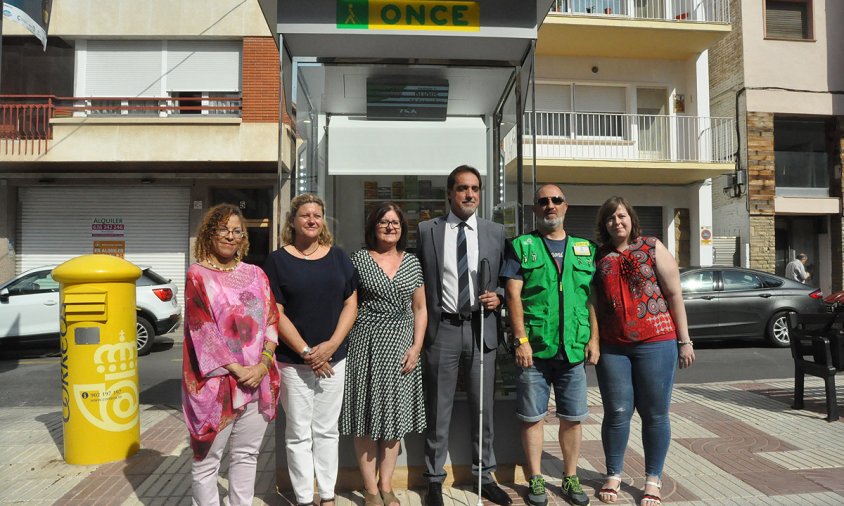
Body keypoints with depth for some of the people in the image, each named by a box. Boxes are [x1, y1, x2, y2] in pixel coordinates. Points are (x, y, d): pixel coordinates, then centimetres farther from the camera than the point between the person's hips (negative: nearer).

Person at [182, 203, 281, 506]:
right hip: (216, 381, -4)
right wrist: (237, 370, -15)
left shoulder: (256, 274, 10)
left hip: (258, 379, 4)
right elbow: (204, 331, -10)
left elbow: (271, 321, 6)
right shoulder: (198, 275, -3)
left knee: (247, 455, 14)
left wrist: (262, 364, -8)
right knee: (207, 460, 6)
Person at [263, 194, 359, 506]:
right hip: (293, 360, -3)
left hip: (333, 359, 3)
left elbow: (351, 304, 4)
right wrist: (306, 351, -12)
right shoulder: (277, 261, -3)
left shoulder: (338, 257, 5)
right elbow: (276, 314, -7)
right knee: (298, 434, 7)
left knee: (327, 430, 12)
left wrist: (331, 345, -8)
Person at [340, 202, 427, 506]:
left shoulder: (412, 262, 8)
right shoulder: (359, 259, 0)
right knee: (366, 415, 2)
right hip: (366, 344, -2)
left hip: (400, 346, 3)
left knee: (394, 414, 8)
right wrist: (343, 344, -7)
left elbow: (420, 309, 9)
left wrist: (416, 347, -1)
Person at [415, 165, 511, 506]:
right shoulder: (427, 230, 2)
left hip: (482, 328, 2)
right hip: (442, 329, -1)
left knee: (483, 408, 13)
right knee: (438, 410, 9)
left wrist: (498, 296, -8)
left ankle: (485, 476, 30)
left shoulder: (496, 232, 5)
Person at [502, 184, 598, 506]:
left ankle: (570, 479, 27)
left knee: (572, 418, 11)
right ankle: (535, 480, 20)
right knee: (533, 417, 6)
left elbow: (593, 298, 11)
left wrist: (594, 339, 3)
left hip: (575, 349, 3)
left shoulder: (585, 249, 12)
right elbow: (513, 295, -5)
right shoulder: (522, 246, 2)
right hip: (534, 349, -2)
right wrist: (521, 340, -12)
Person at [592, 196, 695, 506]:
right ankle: (614, 475, 22)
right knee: (617, 412, 5)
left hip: (655, 342, -1)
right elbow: (594, 301, 13)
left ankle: (653, 480, 21)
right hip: (612, 347, 2)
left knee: (655, 414, 6)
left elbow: (674, 294, 1)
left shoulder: (652, 247, 3)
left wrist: (684, 340, -2)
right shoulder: (600, 256, 9)